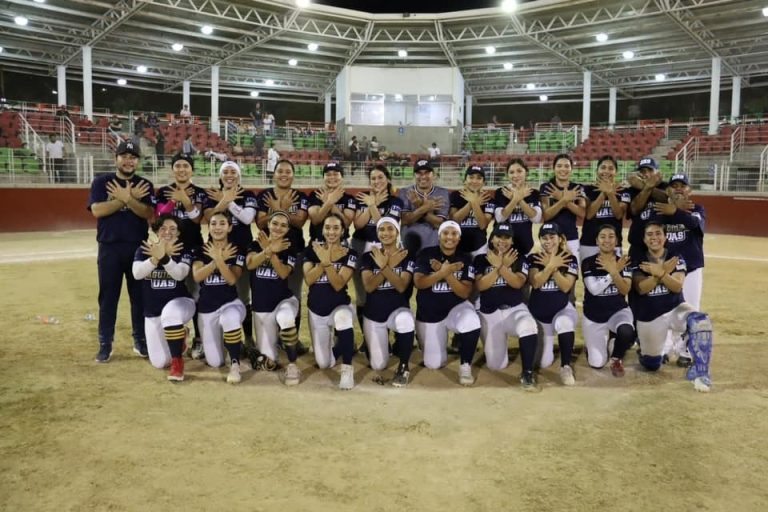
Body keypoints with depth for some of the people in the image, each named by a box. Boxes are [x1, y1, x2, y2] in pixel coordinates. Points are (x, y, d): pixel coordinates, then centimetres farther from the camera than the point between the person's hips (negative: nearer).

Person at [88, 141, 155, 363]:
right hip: (109, 248, -1)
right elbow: (97, 210, -12)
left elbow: (148, 213, -9)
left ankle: (141, 340, 20)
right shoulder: (101, 182, 3)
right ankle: (105, 344, 14)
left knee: (140, 296, 8)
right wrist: (127, 198, -16)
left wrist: (127, 198, -22)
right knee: (108, 297, 4)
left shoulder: (144, 185, 5)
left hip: (138, 248, 1)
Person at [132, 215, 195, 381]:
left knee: (170, 313, -41)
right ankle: (178, 337, 34)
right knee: (160, 363, 1)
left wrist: (164, 257, -44)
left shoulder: (183, 251, -7)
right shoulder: (143, 250, -4)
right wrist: (155, 258, -40)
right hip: (152, 312, 3)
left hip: (180, 302, -3)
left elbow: (179, 274, -26)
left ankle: (178, 361, -23)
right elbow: (137, 274, -22)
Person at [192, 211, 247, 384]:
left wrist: (218, 259, -26)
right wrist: (219, 259, -19)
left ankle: (235, 364, -21)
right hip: (206, 307, 3)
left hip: (230, 303, -2)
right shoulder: (200, 251, 2)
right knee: (214, 362, -1)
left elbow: (232, 279, -16)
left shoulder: (237, 251, -3)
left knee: (230, 319, -43)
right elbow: (197, 277, -15)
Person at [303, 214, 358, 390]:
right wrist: (324, 261, -24)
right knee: (324, 364, 4)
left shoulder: (350, 254, -8)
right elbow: (308, 280, -14)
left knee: (343, 318, -42)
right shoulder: (313, 250, -2)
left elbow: (338, 285, -19)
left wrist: (327, 261, -30)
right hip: (316, 310, 3)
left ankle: (347, 368, -24)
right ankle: (335, 344, 42)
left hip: (339, 306, -3)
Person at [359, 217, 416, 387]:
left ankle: (403, 367, -15)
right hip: (373, 315, 2)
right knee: (378, 366, 0)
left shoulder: (407, 257, -7)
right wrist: (388, 265, -24)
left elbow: (401, 287, -20)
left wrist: (384, 265, -29)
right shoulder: (368, 257, -4)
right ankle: (385, 343, 38)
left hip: (398, 310, -2)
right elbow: (369, 287, -17)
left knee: (405, 320, -40)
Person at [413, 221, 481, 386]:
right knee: (434, 364, 2)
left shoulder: (465, 259, -5)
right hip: (429, 314, 0)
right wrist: (442, 272, -33)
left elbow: (465, 293, -14)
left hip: (456, 308, 0)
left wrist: (447, 274, -26)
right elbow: (418, 283, -21)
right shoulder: (426, 254, -8)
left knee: (473, 325, -35)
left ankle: (465, 366, -9)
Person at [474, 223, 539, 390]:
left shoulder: (519, 258, 2)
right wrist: (501, 266, -20)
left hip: (515, 309, 0)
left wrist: (500, 266, -25)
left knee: (529, 328, -37)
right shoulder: (481, 259, 1)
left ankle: (527, 373, -19)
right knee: (496, 365, 0)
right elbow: (480, 286, -12)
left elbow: (518, 283, -14)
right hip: (489, 314, 1)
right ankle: (499, 341, 36)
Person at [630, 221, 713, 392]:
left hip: (675, 308, 0)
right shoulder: (638, 261, -5)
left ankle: (700, 373, -22)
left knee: (701, 321, -33)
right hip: (648, 316, 0)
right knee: (652, 365, 5)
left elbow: (677, 286, -17)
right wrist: (664, 271, -29)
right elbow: (641, 289, -19)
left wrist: (659, 273, -33)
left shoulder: (676, 259, -4)